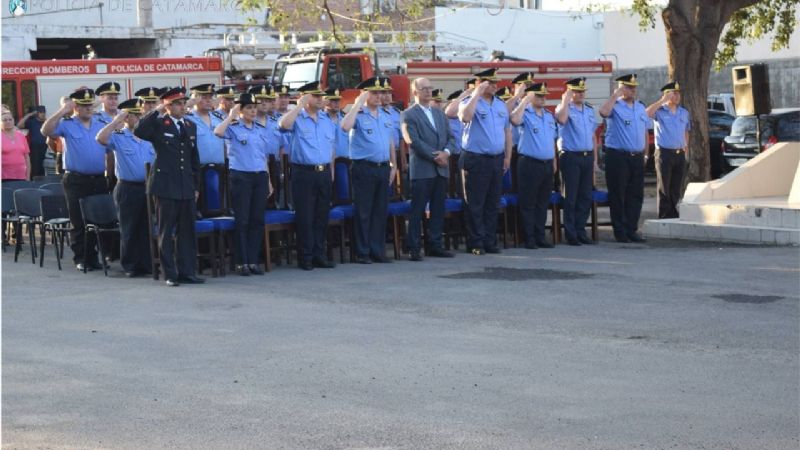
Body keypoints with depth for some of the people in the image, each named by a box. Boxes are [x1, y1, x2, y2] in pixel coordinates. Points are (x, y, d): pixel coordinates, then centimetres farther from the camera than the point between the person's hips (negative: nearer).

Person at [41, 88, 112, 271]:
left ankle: (93, 257, 17)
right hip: (76, 180, -4)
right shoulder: (67, 125, -1)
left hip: (99, 180, 4)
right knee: (78, 222, 1)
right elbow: (46, 131, -19)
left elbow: (109, 152, 14)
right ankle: (81, 259, 9)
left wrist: (110, 175, 9)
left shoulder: (101, 125, 11)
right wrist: (62, 111, -18)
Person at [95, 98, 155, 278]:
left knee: (147, 227, 7)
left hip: (148, 187, 4)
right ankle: (130, 266, 10)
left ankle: (146, 264, 15)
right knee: (129, 229, 3)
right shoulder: (118, 137, -2)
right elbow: (101, 138, -21)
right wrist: (117, 120, -16)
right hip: (128, 187, -4)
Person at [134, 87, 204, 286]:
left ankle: (187, 272, 13)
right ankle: (170, 274, 5)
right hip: (166, 185, -5)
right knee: (166, 231, 0)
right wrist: (156, 111, -20)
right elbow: (138, 131, -24)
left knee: (187, 231, 7)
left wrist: (196, 185, 15)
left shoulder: (191, 126, 13)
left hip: (187, 187, 5)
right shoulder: (158, 124, -3)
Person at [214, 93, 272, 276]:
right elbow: (218, 132, -26)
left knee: (257, 220, 4)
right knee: (242, 220, -2)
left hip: (260, 177, 5)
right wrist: (231, 116, -13)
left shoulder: (260, 129, 14)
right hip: (241, 177, -5)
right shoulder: (233, 128, -2)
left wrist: (268, 180, 16)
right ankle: (241, 262, 3)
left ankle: (253, 260, 11)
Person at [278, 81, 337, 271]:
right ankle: (305, 257, 4)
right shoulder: (297, 119, -2)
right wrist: (299, 105, -17)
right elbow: (284, 124, -25)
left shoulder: (327, 120, 15)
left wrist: (331, 170, 15)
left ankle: (319, 255, 16)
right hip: (304, 172, -5)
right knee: (305, 217, -2)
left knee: (322, 216, 9)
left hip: (324, 172, 5)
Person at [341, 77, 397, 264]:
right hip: (364, 168, -6)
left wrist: (393, 165, 16)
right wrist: (359, 103, -20)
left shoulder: (386, 115, 14)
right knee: (363, 212, -1)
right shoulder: (358, 114, -6)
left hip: (383, 168, 6)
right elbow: (346, 126, -28)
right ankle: (362, 252, 4)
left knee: (381, 211, 9)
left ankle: (378, 251, 16)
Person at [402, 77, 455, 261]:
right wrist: (434, 156, -14)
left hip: (441, 168, 6)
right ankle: (413, 248, -2)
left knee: (438, 209, 8)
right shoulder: (409, 115, -3)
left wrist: (446, 152, -4)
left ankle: (435, 245, 15)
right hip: (422, 169, -6)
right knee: (417, 210, -5)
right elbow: (414, 141, -12)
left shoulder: (439, 113, 18)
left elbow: (449, 136, 15)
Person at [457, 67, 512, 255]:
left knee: (493, 203, 10)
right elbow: (465, 117, -28)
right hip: (476, 160, -6)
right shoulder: (469, 103, -5)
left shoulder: (501, 105, 13)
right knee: (475, 204, -3)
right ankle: (476, 243, 2)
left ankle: (490, 242, 17)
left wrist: (507, 157, 12)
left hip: (497, 159, 6)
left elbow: (507, 131, 18)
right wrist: (477, 94, -22)